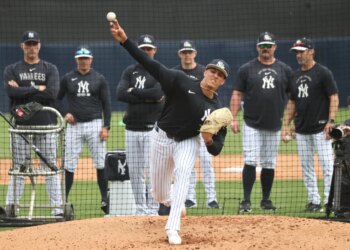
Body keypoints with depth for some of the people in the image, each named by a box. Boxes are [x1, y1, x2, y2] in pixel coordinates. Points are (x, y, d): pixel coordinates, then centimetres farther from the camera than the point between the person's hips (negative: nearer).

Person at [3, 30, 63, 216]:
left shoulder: (50, 69, 8)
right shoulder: (12, 70, 8)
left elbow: (52, 94, -9)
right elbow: (11, 92, -12)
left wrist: (23, 91, -8)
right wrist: (38, 89, -11)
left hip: (46, 125, 0)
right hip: (21, 125, 0)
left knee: (50, 167, 1)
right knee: (18, 168, 0)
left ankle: (57, 207, 3)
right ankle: (10, 207, 2)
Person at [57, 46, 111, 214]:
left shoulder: (99, 79, 3)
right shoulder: (67, 79, 5)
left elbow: (106, 104, 3)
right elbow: (56, 99, 12)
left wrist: (106, 126, -5)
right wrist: (65, 114, -4)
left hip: (95, 124, -1)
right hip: (74, 125, 1)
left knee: (101, 163, -1)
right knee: (69, 164, -1)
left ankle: (105, 200, 6)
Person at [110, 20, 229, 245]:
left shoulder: (217, 110, -12)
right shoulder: (182, 82, -16)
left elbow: (216, 150, -9)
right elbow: (152, 65, -23)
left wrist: (209, 140, -34)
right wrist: (125, 40, -32)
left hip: (187, 142, 0)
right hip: (162, 138, 0)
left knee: (183, 173, -32)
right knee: (160, 195, 10)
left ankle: (173, 228, -34)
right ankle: (174, 202, 51)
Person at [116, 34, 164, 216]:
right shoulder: (130, 72, 11)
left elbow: (157, 93, -18)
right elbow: (120, 94, -5)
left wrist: (133, 92, -7)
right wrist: (147, 97, -12)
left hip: (152, 129, -4)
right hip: (132, 129, 4)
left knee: (151, 171, -7)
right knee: (134, 171, 6)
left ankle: (153, 210, -2)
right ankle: (140, 209, 14)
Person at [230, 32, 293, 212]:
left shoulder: (285, 70, 7)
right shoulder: (246, 69, 2)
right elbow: (237, 94, 2)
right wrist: (234, 119, -7)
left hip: (274, 126, 2)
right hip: (252, 125, -2)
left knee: (269, 164, 8)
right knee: (250, 162, -10)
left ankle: (266, 200, 18)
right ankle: (246, 201, -8)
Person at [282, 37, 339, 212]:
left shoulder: (323, 73, -5)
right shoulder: (296, 75, 14)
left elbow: (334, 98, -8)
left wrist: (330, 121, -17)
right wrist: (287, 124, 13)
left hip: (320, 128, -7)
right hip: (301, 130, 7)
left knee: (327, 165, -9)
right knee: (306, 167, 7)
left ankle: (330, 202, -9)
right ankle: (314, 201, 13)